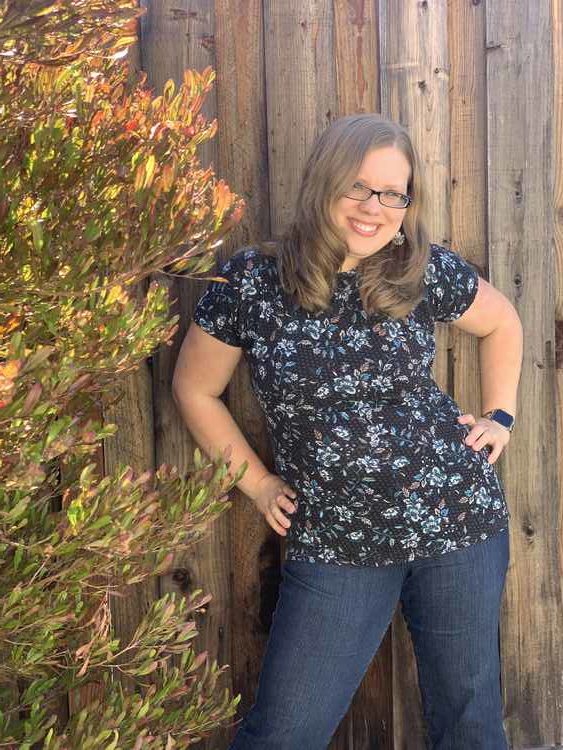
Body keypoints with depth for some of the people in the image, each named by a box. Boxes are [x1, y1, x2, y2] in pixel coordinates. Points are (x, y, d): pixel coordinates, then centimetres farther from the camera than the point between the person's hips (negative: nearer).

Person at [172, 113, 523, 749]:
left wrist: (499, 416, 9)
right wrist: (256, 484, 4)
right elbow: (195, 390, 5)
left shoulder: (426, 271, -4)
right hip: (333, 542, -1)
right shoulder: (248, 281, -8)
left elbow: (501, 323, 17)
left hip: (457, 517, 1)